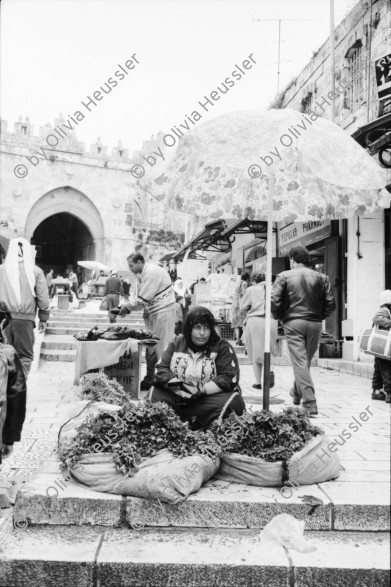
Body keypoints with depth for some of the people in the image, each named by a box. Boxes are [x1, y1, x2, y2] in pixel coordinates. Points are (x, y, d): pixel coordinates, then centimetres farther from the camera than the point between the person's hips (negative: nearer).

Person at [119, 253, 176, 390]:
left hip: (163, 313, -10)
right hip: (154, 314, 10)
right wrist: (127, 307, 5)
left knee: (160, 349, -4)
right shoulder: (146, 273, 14)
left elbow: (143, 300, -18)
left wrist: (127, 307, -5)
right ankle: (150, 380, 21)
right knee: (150, 348, 13)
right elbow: (144, 299, 15)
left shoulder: (151, 272, -17)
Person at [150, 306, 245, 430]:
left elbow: (229, 378, -12)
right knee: (155, 394, -21)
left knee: (232, 401, -31)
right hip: (177, 398, 2)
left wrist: (200, 390, -20)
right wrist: (178, 387, -19)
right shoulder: (177, 343, 7)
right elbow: (160, 369, -2)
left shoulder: (222, 347, -2)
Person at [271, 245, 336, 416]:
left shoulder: (284, 276, -2)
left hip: (293, 323, -3)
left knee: (300, 362, -2)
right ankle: (296, 393, 36)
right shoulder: (321, 277, 6)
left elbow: (274, 301, -10)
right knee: (306, 360, 19)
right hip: (315, 324, 3)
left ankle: (310, 404, -9)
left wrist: (279, 317, 7)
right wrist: (320, 316, 15)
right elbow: (330, 303, 1)